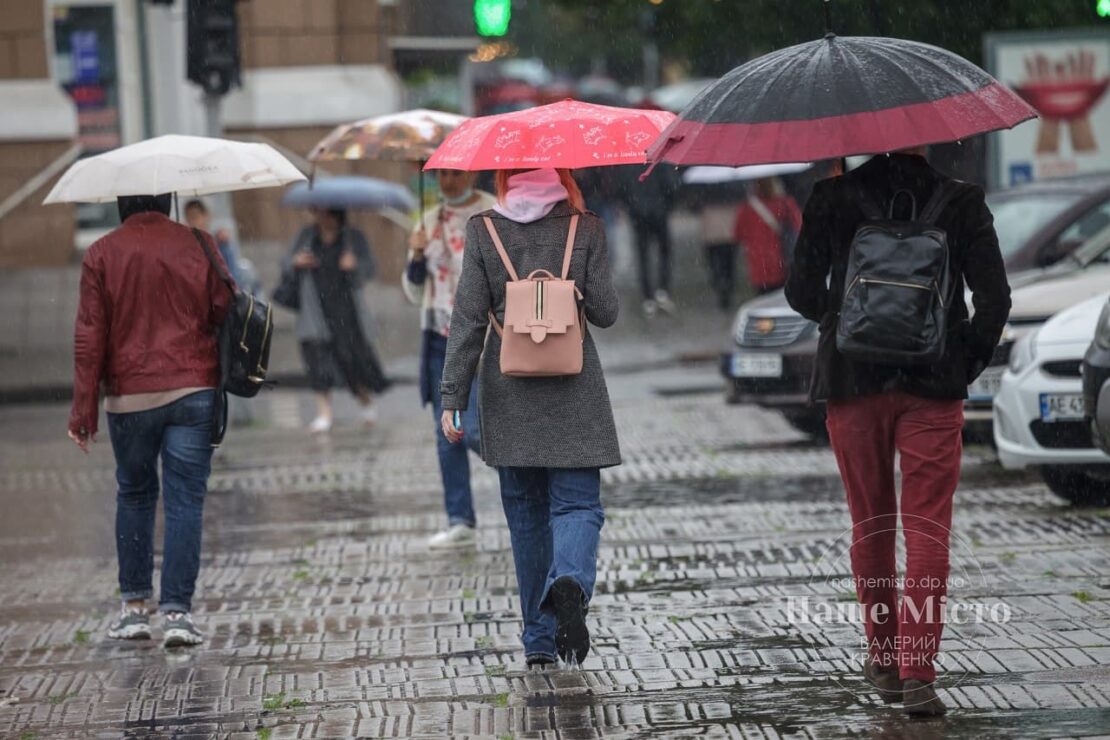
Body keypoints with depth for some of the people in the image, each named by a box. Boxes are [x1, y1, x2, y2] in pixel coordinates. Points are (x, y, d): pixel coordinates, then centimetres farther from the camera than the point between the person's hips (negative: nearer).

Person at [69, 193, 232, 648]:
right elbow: (225, 313, 1)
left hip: (130, 396, 0)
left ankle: (134, 606, 16)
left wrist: (83, 411, 0)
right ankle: (177, 611, -5)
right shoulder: (199, 246, 0)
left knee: (133, 495, 16)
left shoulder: (102, 254, -2)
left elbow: (89, 337, -3)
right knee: (185, 500, 1)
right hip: (193, 390, 0)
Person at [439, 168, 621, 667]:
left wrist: (453, 397, -4)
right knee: (577, 503, 2)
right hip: (573, 393, -1)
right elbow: (605, 312, -1)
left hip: (510, 396, 1)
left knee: (526, 512, 11)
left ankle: (539, 640, 15)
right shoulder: (585, 229, -3)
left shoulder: (483, 231, -2)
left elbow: (468, 319, -5)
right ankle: (570, 583, -31)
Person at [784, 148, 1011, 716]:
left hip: (853, 384, 1)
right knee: (928, 532, 0)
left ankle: (883, 659, 23)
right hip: (934, 390, -1)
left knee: (870, 529, 15)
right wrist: (968, 363, 8)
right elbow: (994, 298, -6)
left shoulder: (832, 198, -2)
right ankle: (917, 674, -10)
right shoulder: (962, 202, -3)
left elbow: (802, 292, 0)